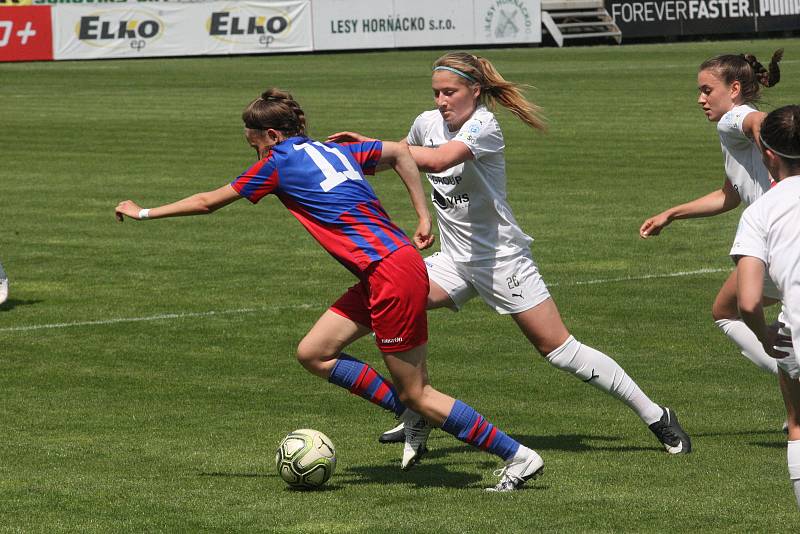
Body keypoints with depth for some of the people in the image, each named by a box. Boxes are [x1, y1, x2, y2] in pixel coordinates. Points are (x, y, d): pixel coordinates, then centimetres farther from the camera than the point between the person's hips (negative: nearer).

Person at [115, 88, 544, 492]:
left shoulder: (278, 163, -3)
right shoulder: (336, 151, 17)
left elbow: (207, 202, 6)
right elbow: (401, 153, 24)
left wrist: (143, 213, 17)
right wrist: (423, 218, 23)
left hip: (392, 274, -9)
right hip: (379, 277, 9)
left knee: (415, 394, -1)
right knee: (312, 354, 12)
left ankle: (519, 457, 2)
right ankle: (413, 418, 12)